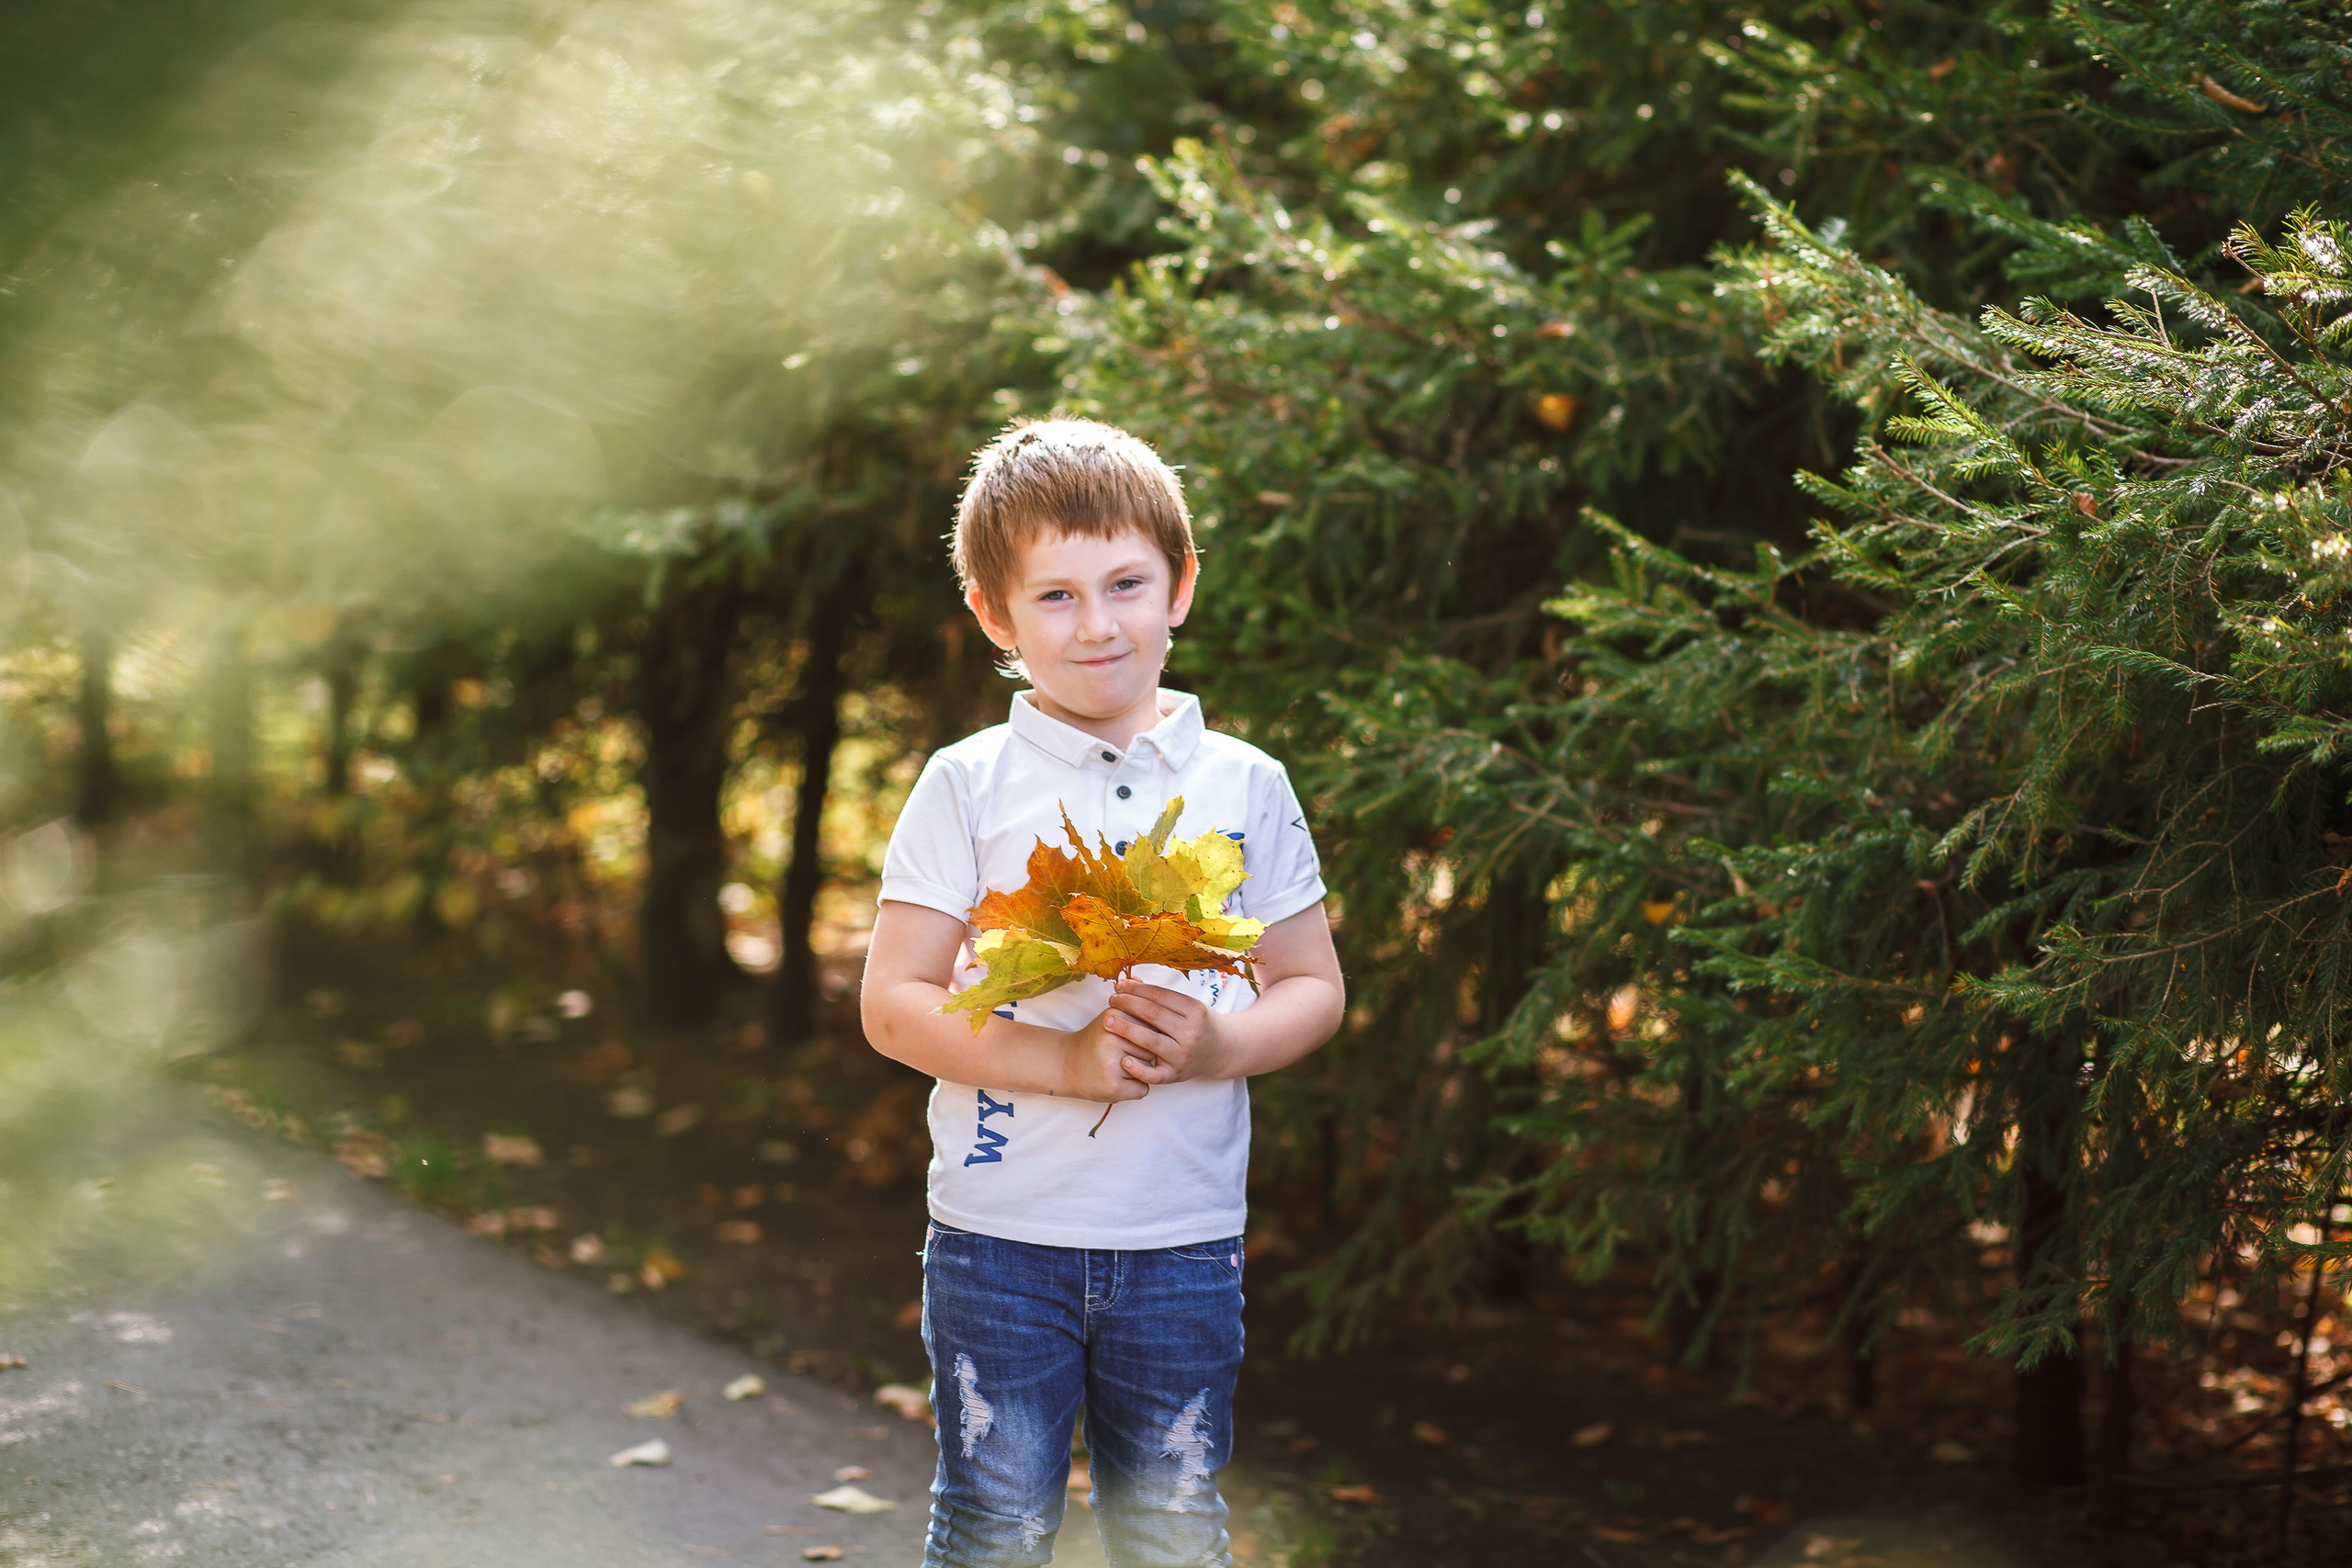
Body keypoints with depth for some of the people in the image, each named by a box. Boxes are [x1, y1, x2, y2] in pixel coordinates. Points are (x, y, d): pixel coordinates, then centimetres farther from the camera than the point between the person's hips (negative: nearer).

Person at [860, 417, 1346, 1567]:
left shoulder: (1245, 786, 3)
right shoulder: (969, 786, -3)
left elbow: (1314, 989, 9)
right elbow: (893, 1005, -6)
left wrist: (1222, 1044, -13)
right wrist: (1062, 1060, -19)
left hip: (1186, 1241, 2)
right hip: (1002, 1231, -2)